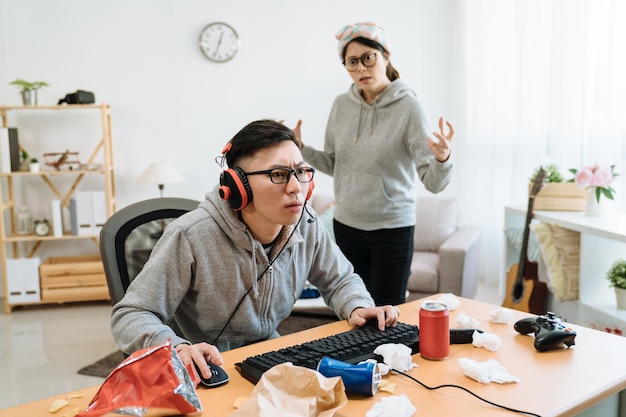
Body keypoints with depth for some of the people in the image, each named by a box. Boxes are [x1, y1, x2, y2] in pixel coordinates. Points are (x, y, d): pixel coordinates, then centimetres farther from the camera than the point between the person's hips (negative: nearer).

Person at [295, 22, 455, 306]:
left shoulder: (408, 107, -13)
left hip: (392, 230, -4)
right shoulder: (341, 105, 1)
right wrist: (300, 148, -2)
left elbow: (433, 182, -16)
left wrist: (442, 157, -36)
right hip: (346, 226, 4)